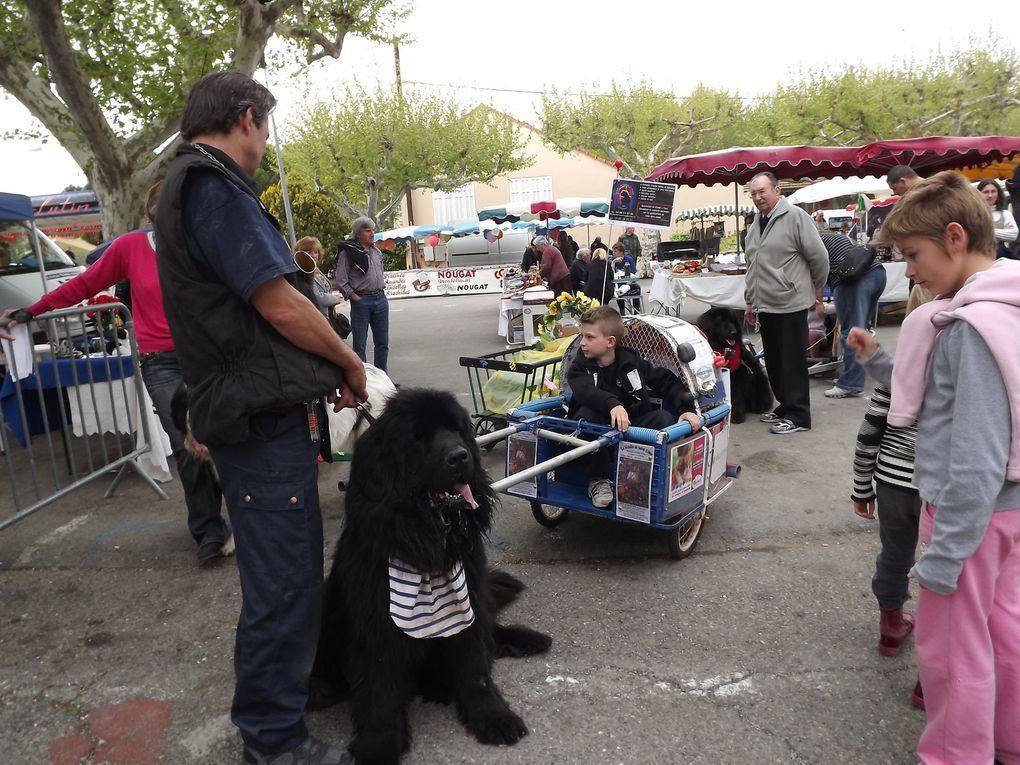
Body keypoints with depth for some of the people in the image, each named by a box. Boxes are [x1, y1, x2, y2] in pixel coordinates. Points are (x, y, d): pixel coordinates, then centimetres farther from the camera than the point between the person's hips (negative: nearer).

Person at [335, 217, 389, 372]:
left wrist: (382, 290, 12)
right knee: (360, 345, 0)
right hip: (361, 301, -6)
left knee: (382, 342, 11)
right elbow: (341, 282, -10)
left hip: (380, 299, 6)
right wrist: (355, 298, -12)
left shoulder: (376, 251, 12)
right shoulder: (348, 252, -7)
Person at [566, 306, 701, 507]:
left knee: (664, 418, -22)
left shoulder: (631, 362, 3)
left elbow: (667, 381, 5)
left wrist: (686, 408, -12)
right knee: (587, 414, -32)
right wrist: (612, 404, -46)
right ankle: (599, 479, -18)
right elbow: (586, 392, -26)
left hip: (632, 427, 2)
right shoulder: (580, 367, -4)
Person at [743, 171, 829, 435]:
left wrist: (816, 289, 3)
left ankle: (797, 415, 6)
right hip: (766, 305, 8)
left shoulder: (795, 216, -10)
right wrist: (750, 301, 22)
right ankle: (785, 406, 27)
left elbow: (819, 256, -9)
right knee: (774, 361, 14)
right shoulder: (756, 225, 15)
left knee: (793, 362, -2)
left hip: (791, 304, -8)